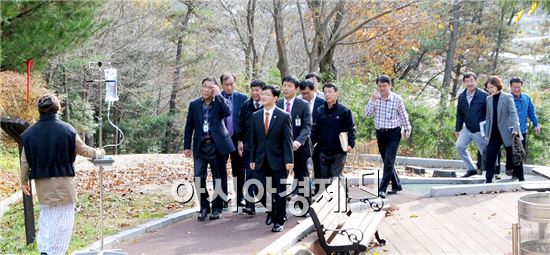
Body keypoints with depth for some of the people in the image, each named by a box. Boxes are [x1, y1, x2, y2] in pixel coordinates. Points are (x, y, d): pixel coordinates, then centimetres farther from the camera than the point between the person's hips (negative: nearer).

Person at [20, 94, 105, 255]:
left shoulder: (30, 133, -1)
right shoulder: (66, 130, -10)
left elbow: (25, 161, 3)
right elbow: (83, 150, 1)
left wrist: (24, 181, 16)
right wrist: (99, 153, 20)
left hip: (41, 183, 4)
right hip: (62, 182, -4)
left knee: (45, 215, 19)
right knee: (63, 218, 4)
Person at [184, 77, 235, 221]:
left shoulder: (220, 103, 3)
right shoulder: (194, 105, 9)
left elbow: (228, 112, -20)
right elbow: (189, 126, 10)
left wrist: (218, 95, -15)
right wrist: (187, 146, 6)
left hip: (217, 146, -1)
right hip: (200, 147, 2)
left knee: (219, 178, 5)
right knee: (199, 178, -5)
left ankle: (217, 208, 18)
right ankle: (204, 207, 10)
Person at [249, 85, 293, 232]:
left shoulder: (284, 117, -5)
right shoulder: (256, 116, 7)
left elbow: (287, 141, -8)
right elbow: (253, 140, 10)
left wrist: (289, 160, -15)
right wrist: (252, 159, 6)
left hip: (278, 161, -4)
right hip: (261, 161, 4)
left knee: (279, 192, 3)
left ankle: (279, 220, 20)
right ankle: (271, 211, 30)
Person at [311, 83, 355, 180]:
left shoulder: (344, 111, -3)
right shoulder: (320, 111, 5)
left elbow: (351, 129, -3)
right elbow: (315, 129, 7)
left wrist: (351, 144, -13)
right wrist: (312, 143, -4)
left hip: (339, 151, -3)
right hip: (323, 152, 3)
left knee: (336, 178, -2)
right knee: (324, 177, 9)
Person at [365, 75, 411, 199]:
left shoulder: (397, 99, -7)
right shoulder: (375, 98, 1)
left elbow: (403, 115, 2)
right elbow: (368, 114, -6)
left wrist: (407, 130, 8)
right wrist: (373, 100, -17)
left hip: (393, 134, -5)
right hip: (380, 133, 5)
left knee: (389, 161, -12)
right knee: (387, 161, 13)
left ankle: (382, 189, -13)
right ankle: (396, 185, 28)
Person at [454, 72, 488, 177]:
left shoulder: (484, 96, -13)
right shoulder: (462, 96, 3)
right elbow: (459, 114, 11)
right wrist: (457, 129, 10)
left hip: (480, 130, -5)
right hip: (467, 129, 5)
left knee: (486, 153, 3)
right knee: (459, 146, -9)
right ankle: (471, 169, 4)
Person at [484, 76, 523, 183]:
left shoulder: (507, 97, -6)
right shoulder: (488, 99, 10)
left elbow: (513, 113, -12)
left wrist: (515, 128, -23)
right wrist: (487, 133, 10)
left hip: (506, 133, -4)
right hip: (494, 133, 4)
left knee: (512, 156, 4)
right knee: (490, 156, -5)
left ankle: (520, 178, 16)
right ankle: (488, 180, -1)